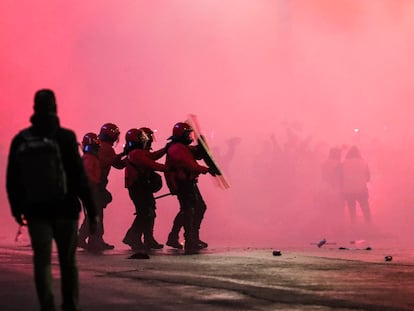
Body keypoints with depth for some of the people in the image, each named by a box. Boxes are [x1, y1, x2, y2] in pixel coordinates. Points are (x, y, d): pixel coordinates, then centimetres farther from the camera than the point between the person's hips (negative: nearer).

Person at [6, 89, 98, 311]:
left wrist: (17, 209, 16)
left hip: (36, 210, 1)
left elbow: (12, 180, 6)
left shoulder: (20, 139, 2)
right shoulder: (65, 137, -7)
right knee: (68, 261, 11)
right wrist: (91, 210, -5)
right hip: (65, 209, -1)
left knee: (42, 259, 2)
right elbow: (79, 176, -8)